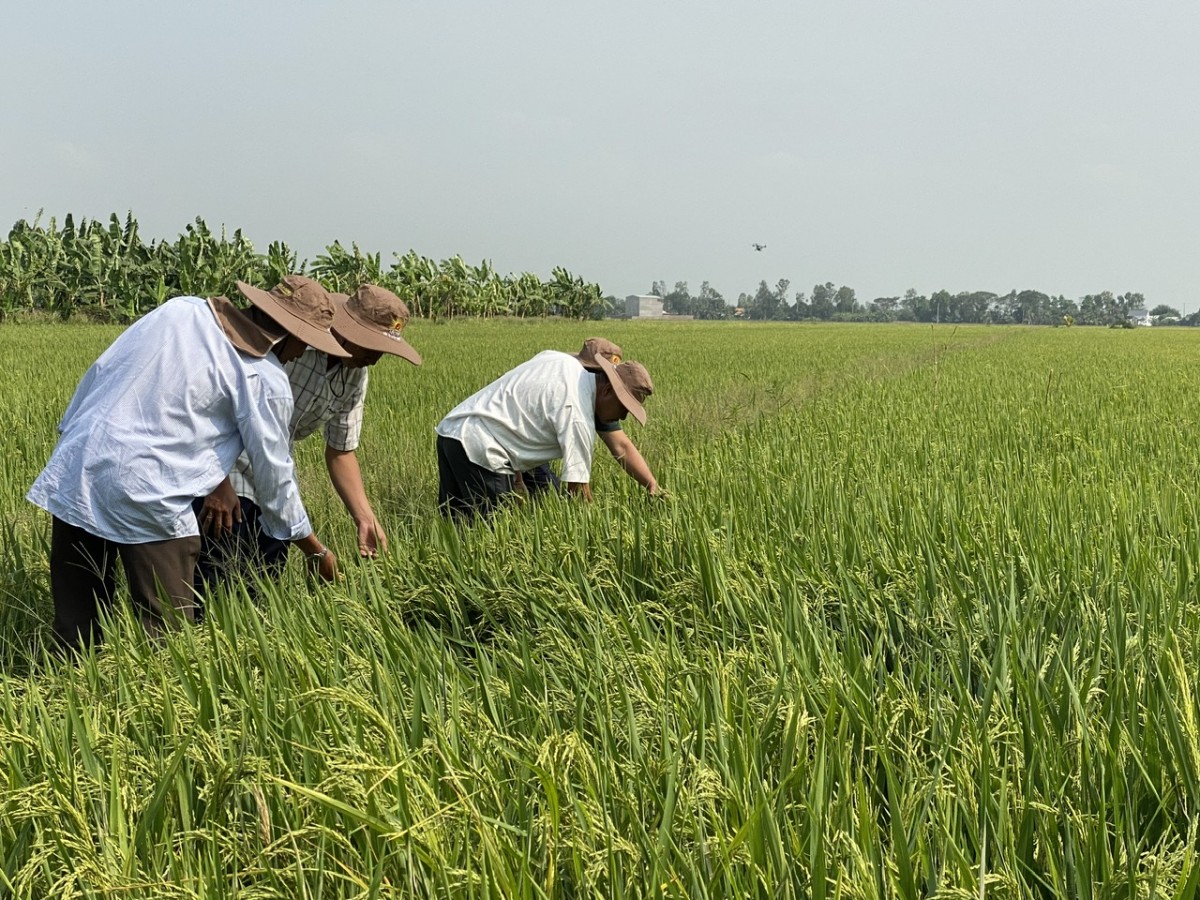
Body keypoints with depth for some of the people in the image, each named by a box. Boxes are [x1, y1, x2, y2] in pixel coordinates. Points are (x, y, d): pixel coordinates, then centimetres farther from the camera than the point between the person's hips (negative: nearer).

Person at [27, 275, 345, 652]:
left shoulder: (181, 308, 12)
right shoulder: (265, 380, -3)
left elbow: (99, 370, 13)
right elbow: (274, 475, 4)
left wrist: (71, 431, 24)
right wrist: (316, 550, 17)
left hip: (76, 470, 7)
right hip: (145, 497, -7)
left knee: (75, 626, 15)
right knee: (167, 635, 4)